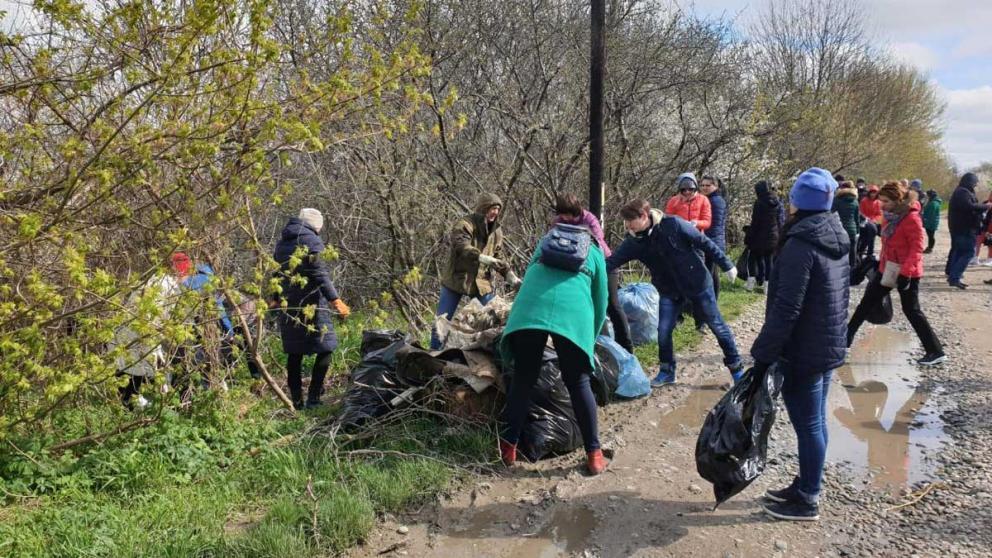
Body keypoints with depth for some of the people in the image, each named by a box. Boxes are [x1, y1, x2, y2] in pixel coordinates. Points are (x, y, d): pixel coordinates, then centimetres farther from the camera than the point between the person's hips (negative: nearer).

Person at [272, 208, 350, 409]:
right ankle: (313, 398, -7)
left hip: (288, 306, 7)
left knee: (294, 353, 10)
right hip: (311, 305, -7)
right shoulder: (311, 241, -8)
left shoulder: (282, 243, 16)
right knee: (325, 348, 0)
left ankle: (297, 401, 12)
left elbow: (277, 273, 24)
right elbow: (320, 274, -18)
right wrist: (335, 300, -22)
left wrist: (277, 299, 36)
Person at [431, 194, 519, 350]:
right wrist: (480, 257, -45)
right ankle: (434, 352, 12)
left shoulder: (496, 231, 7)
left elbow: (498, 257, 15)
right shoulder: (465, 224, -13)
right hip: (457, 280, -5)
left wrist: (508, 274, 1)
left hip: (482, 282, 5)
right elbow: (462, 247, -30)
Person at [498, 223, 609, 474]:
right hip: (573, 313, -1)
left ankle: (508, 448, 14)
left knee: (523, 379, 11)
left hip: (529, 309, 2)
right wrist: (591, 339, 40)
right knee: (578, 383, 7)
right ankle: (594, 455, 11)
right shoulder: (595, 252, 28)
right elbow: (601, 300, 28)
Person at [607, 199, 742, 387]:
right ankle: (666, 371, 20)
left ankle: (736, 366, 24)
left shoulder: (674, 225, -24)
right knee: (663, 331, -1)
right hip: (669, 290, 4)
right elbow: (611, 262, -11)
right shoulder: (633, 241, -11)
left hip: (697, 282, -4)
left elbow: (704, 243, -15)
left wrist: (727, 265, -9)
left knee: (717, 326, 8)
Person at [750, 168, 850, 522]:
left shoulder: (800, 245, -20)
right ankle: (806, 487, 32)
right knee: (815, 421, 18)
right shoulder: (838, 241, 8)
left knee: (808, 425, 2)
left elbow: (785, 309, -24)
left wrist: (763, 353, -18)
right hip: (830, 347, 9)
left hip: (803, 352, -9)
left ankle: (806, 502, 14)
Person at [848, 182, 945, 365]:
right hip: (887, 269, 9)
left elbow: (917, 248, -22)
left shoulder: (912, 218, -18)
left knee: (912, 310, -1)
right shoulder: (890, 216, 8)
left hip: (907, 273, -9)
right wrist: (881, 263, 21)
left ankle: (936, 352, 9)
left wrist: (906, 272, -28)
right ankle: (846, 338, 22)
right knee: (866, 303, 12)